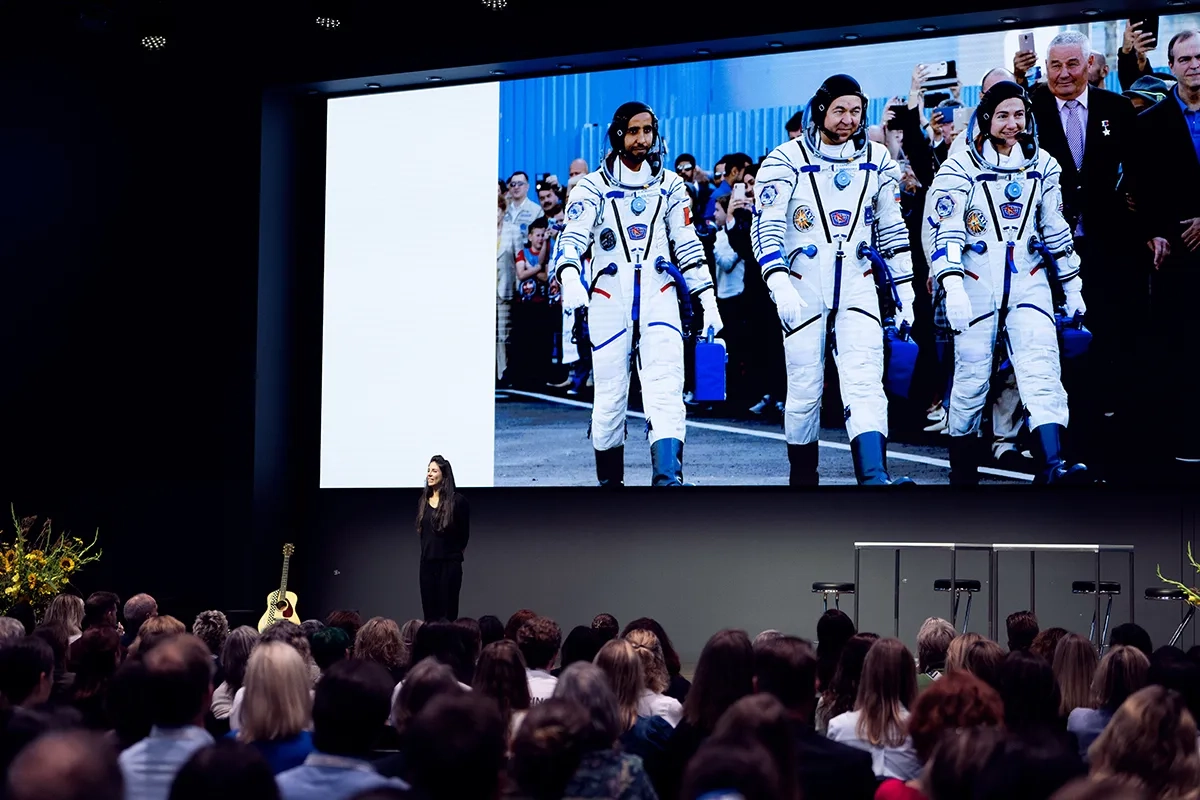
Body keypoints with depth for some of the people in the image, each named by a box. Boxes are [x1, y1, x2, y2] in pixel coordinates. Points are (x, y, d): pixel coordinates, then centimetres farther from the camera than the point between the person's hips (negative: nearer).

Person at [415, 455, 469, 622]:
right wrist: (428, 551, 14)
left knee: (447, 613, -4)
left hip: (449, 563, -5)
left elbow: (464, 533, 2)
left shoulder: (457, 500, -7)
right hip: (427, 562, 5)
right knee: (429, 611, 4)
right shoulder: (424, 500, 8)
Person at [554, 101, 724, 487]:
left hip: (659, 300, 1)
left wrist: (709, 303, 8)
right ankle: (609, 480, 16)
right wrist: (570, 280, -25)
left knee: (666, 392, -15)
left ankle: (667, 477, -24)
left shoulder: (670, 186, 13)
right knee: (609, 400, 1)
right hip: (609, 301, -1)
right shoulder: (592, 188, 6)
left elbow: (689, 248, 14)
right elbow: (572, 240, -4)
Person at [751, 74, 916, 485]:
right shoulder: (786, 160, -4)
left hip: (857, 287, 2)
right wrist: (779, 284, -24)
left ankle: (875, 477, -24)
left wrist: (903, 292, 11)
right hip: (803, 288, -2)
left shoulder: (877, 160, 8)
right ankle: (802, 477, 19)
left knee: (865, 382, -13)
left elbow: (891, 229, 14)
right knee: (804, 389, 2)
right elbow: (766, 227, -10)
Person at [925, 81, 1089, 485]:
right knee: (972, 379, 1)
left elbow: (1055, 230, 17)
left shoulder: (1042, 165, 10)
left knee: (1042, 369, -15)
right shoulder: (960, 169, -2)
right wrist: (953, 287, -21)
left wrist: (1072, 288, 17)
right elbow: (945, 232, -9)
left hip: (1029, 282, 2)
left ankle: (1053, 466, -27)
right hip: (976, 287, -2)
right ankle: (962, 471, 17)